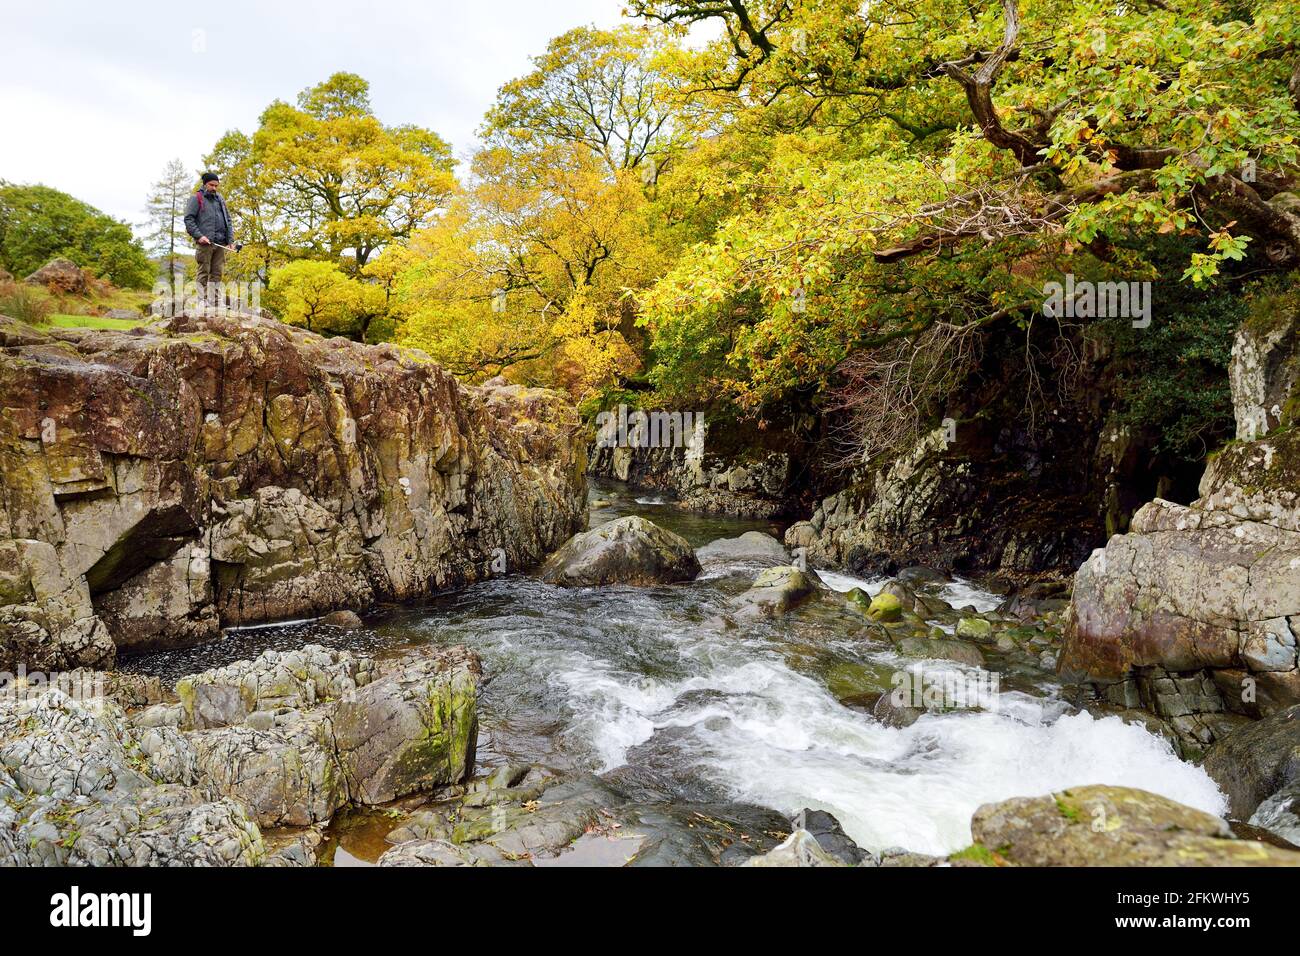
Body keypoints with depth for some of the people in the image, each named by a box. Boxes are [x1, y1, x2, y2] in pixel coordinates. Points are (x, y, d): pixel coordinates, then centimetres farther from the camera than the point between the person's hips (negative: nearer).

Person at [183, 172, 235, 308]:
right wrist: (199, 235, -16)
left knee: (217, 273, 4)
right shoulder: (196, 198, 3)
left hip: (220, 243, 5)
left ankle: (216, 301, 7)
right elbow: (188, 219, -4)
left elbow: (228, 220, 21)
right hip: (204, 243, -5)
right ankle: (203, 301, -5)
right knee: (204, 272, -5)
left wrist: (231, 239, 10)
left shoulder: (220, 199, 19)